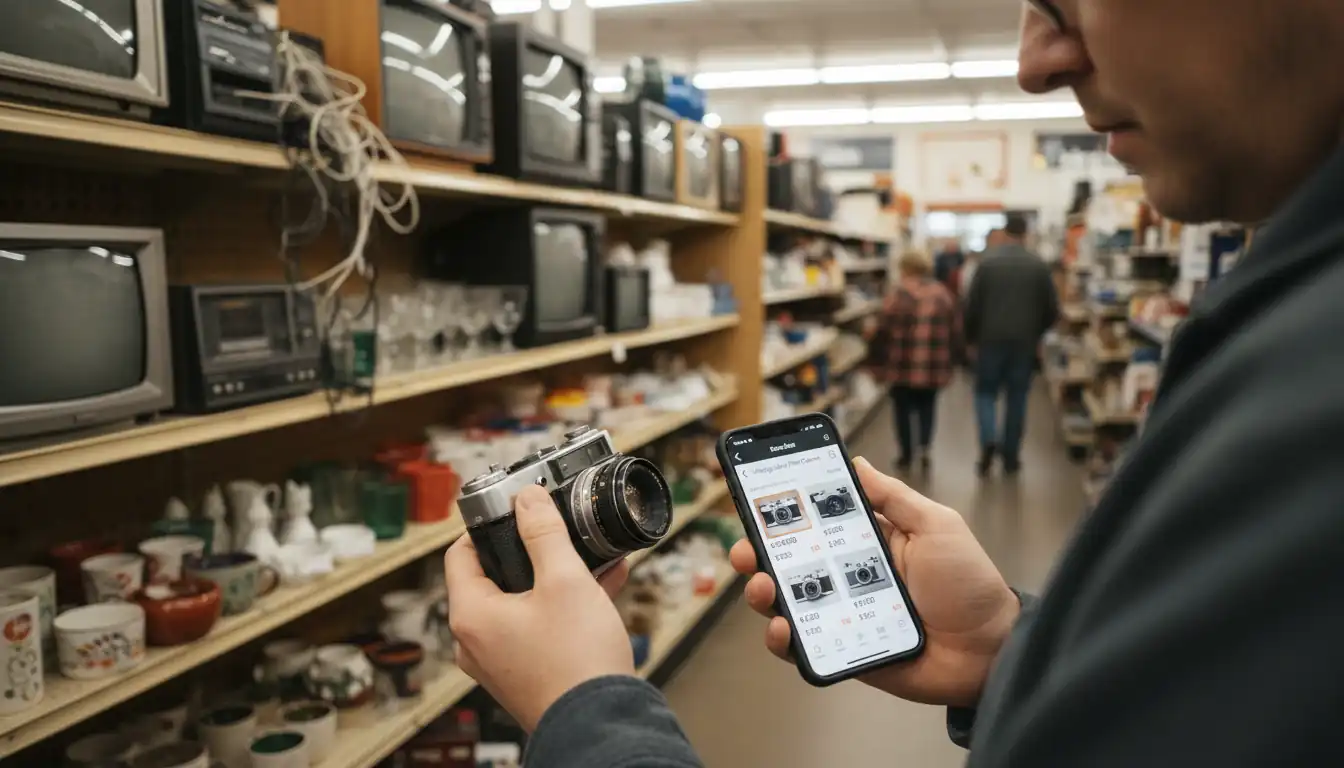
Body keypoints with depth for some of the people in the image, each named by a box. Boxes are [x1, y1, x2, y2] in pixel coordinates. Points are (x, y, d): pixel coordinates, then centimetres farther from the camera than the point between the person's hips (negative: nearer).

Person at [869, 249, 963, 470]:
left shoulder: (899, 294, -7)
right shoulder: (944, 293, 7)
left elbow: (885, 330, -8)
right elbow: (957, 330, 9)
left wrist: (879, 356, 6)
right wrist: (953, 359, 19)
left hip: (903, 366, -3)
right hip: (935, 367, 4)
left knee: (903, 409, 12)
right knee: (927, 406, 20)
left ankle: (907, 454, 16)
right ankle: (925, 447, 5)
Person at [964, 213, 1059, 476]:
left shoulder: (988, 261, -5)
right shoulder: (1039, 265, -1)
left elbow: (972, 304, -6)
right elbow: (1052, 310, 2)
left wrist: (971, 336, 8)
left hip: (991, 338, -1)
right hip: (1024, 341, 1)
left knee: (986, 390, 11)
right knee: (1017, 397, 8)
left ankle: (988, 440, -12)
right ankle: (1011, 457, 11)